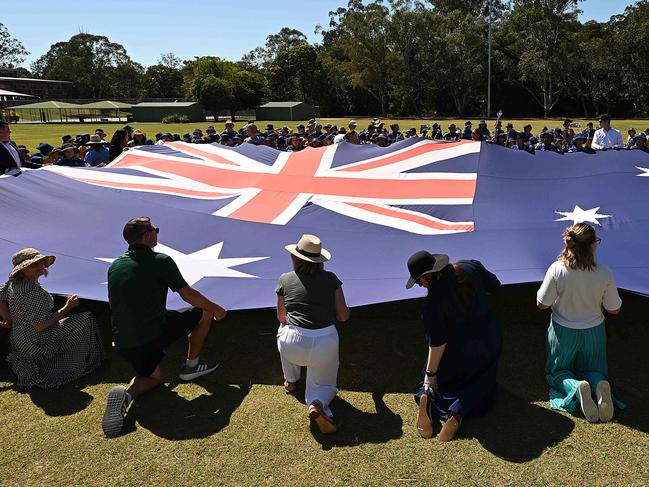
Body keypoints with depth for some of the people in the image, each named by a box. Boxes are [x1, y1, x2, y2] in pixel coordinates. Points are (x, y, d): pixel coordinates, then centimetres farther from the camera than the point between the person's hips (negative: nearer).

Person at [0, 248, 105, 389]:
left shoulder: (13, 282, -4)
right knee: (86, 320, 0)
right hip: (38, 345, -9)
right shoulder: (32, 291, -30)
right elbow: (40, 326, -28)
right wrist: (67, 307, -20)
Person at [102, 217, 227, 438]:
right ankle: (192, 365, 22)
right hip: (153, 334, -7)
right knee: (204, 312, 10)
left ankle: (126, 394, -4)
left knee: (152, 377, 28)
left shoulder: (114, 266, 11)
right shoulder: (160, 261, -10)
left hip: (123, 342, 7)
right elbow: (188, 295, -5)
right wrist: (215, 308, 12)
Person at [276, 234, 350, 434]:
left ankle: (291, 381, 41)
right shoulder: (331, 279, 3)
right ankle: (317, 403, -12)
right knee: (324, 385, 25)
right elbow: (343, 316, 5)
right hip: (326, 345, 0)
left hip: (293, 347, 0)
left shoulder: (285, 280, 3)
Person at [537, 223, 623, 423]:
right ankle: (599, 384, -12)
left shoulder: (557, 269, -24)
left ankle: (577, 387, -14)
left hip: (563, 331, -1)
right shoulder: (605, 274, -20)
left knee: (557, 371, 21)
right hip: (593, 331, 1)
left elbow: (541, 304, -15)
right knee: (592, 369, 25)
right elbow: (614, 310, -7)